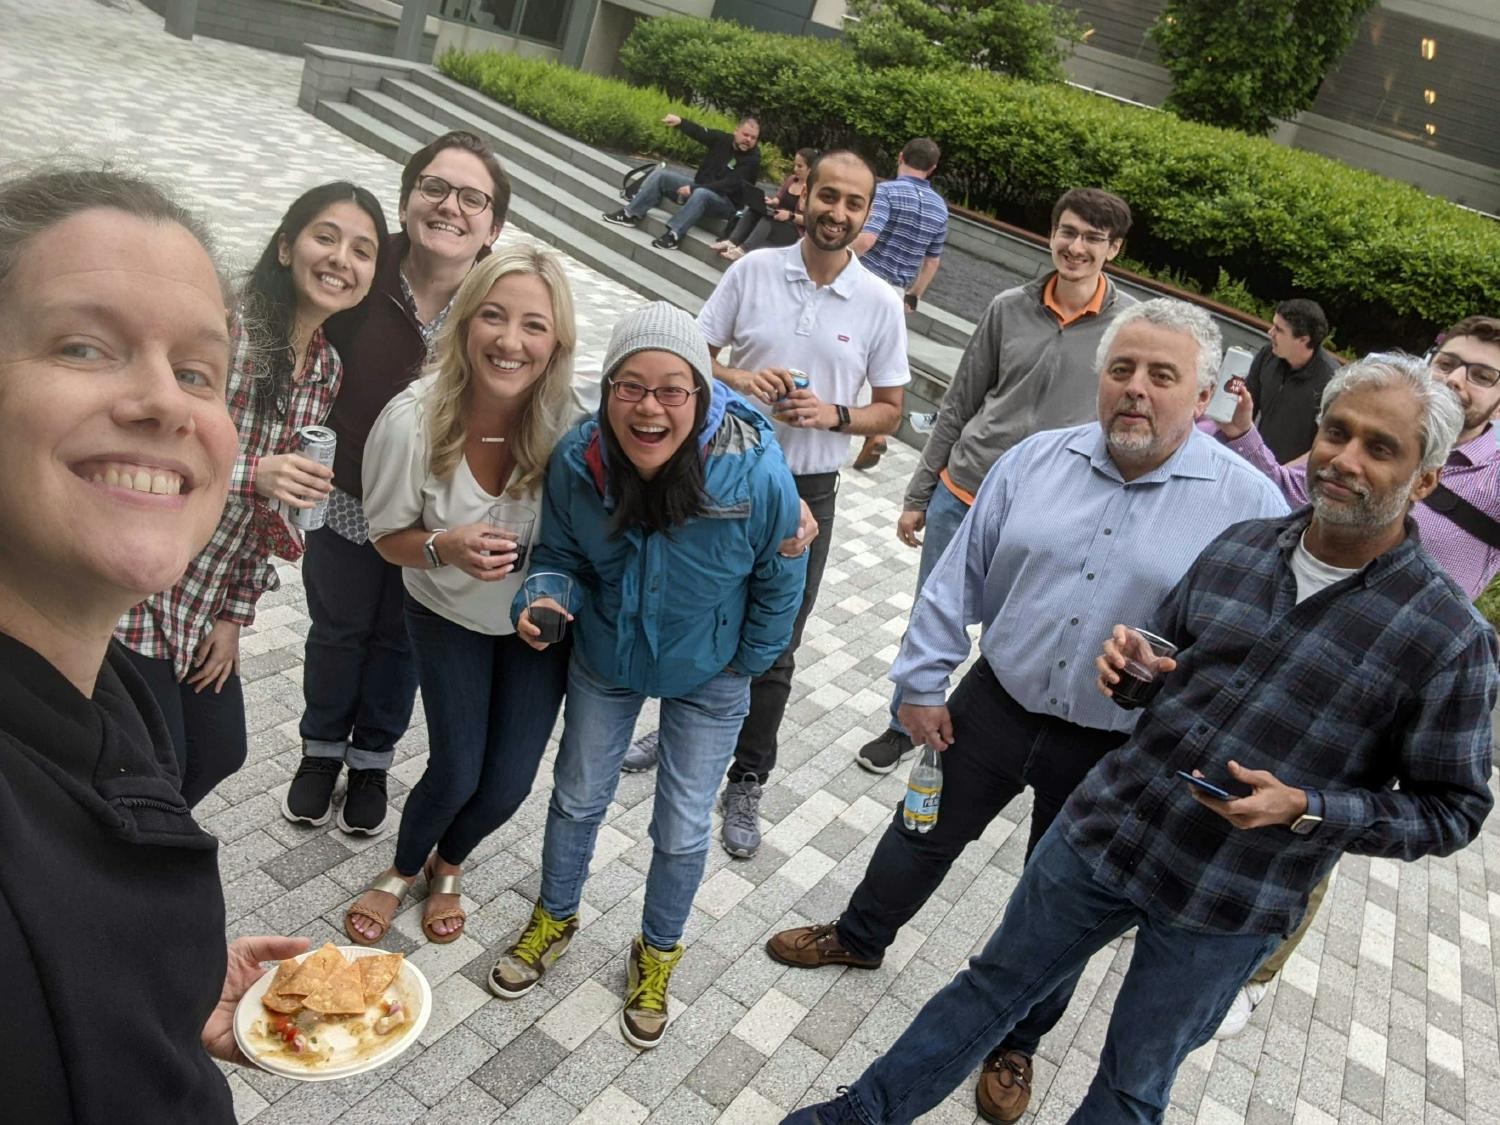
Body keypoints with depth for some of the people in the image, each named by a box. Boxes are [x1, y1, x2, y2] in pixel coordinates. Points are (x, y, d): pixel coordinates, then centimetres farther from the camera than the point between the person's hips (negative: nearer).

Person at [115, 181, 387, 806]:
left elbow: (272, 504, 8)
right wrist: (252, 474, -33)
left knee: (221, 752, 17)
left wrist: (235, 614, 8)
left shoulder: (327, 369, 3)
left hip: (203, 599, 7)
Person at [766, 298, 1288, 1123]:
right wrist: (921, 681, 2)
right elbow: (959, 580, 1)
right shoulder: (1036, 461, -5)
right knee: (925, 835, 22)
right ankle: (858, 937, 51)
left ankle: (1015, 1043, 44)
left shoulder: (1252, 507, -15)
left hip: (1117, 757, -2)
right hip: (995, 706, 3)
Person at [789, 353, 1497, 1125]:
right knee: (994, 982, 19)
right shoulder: (1237, 547, -1)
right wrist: (1130, 661, -10)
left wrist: (1305, 809, -22)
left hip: (1228, 909, -3)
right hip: (1107, 827, 4)